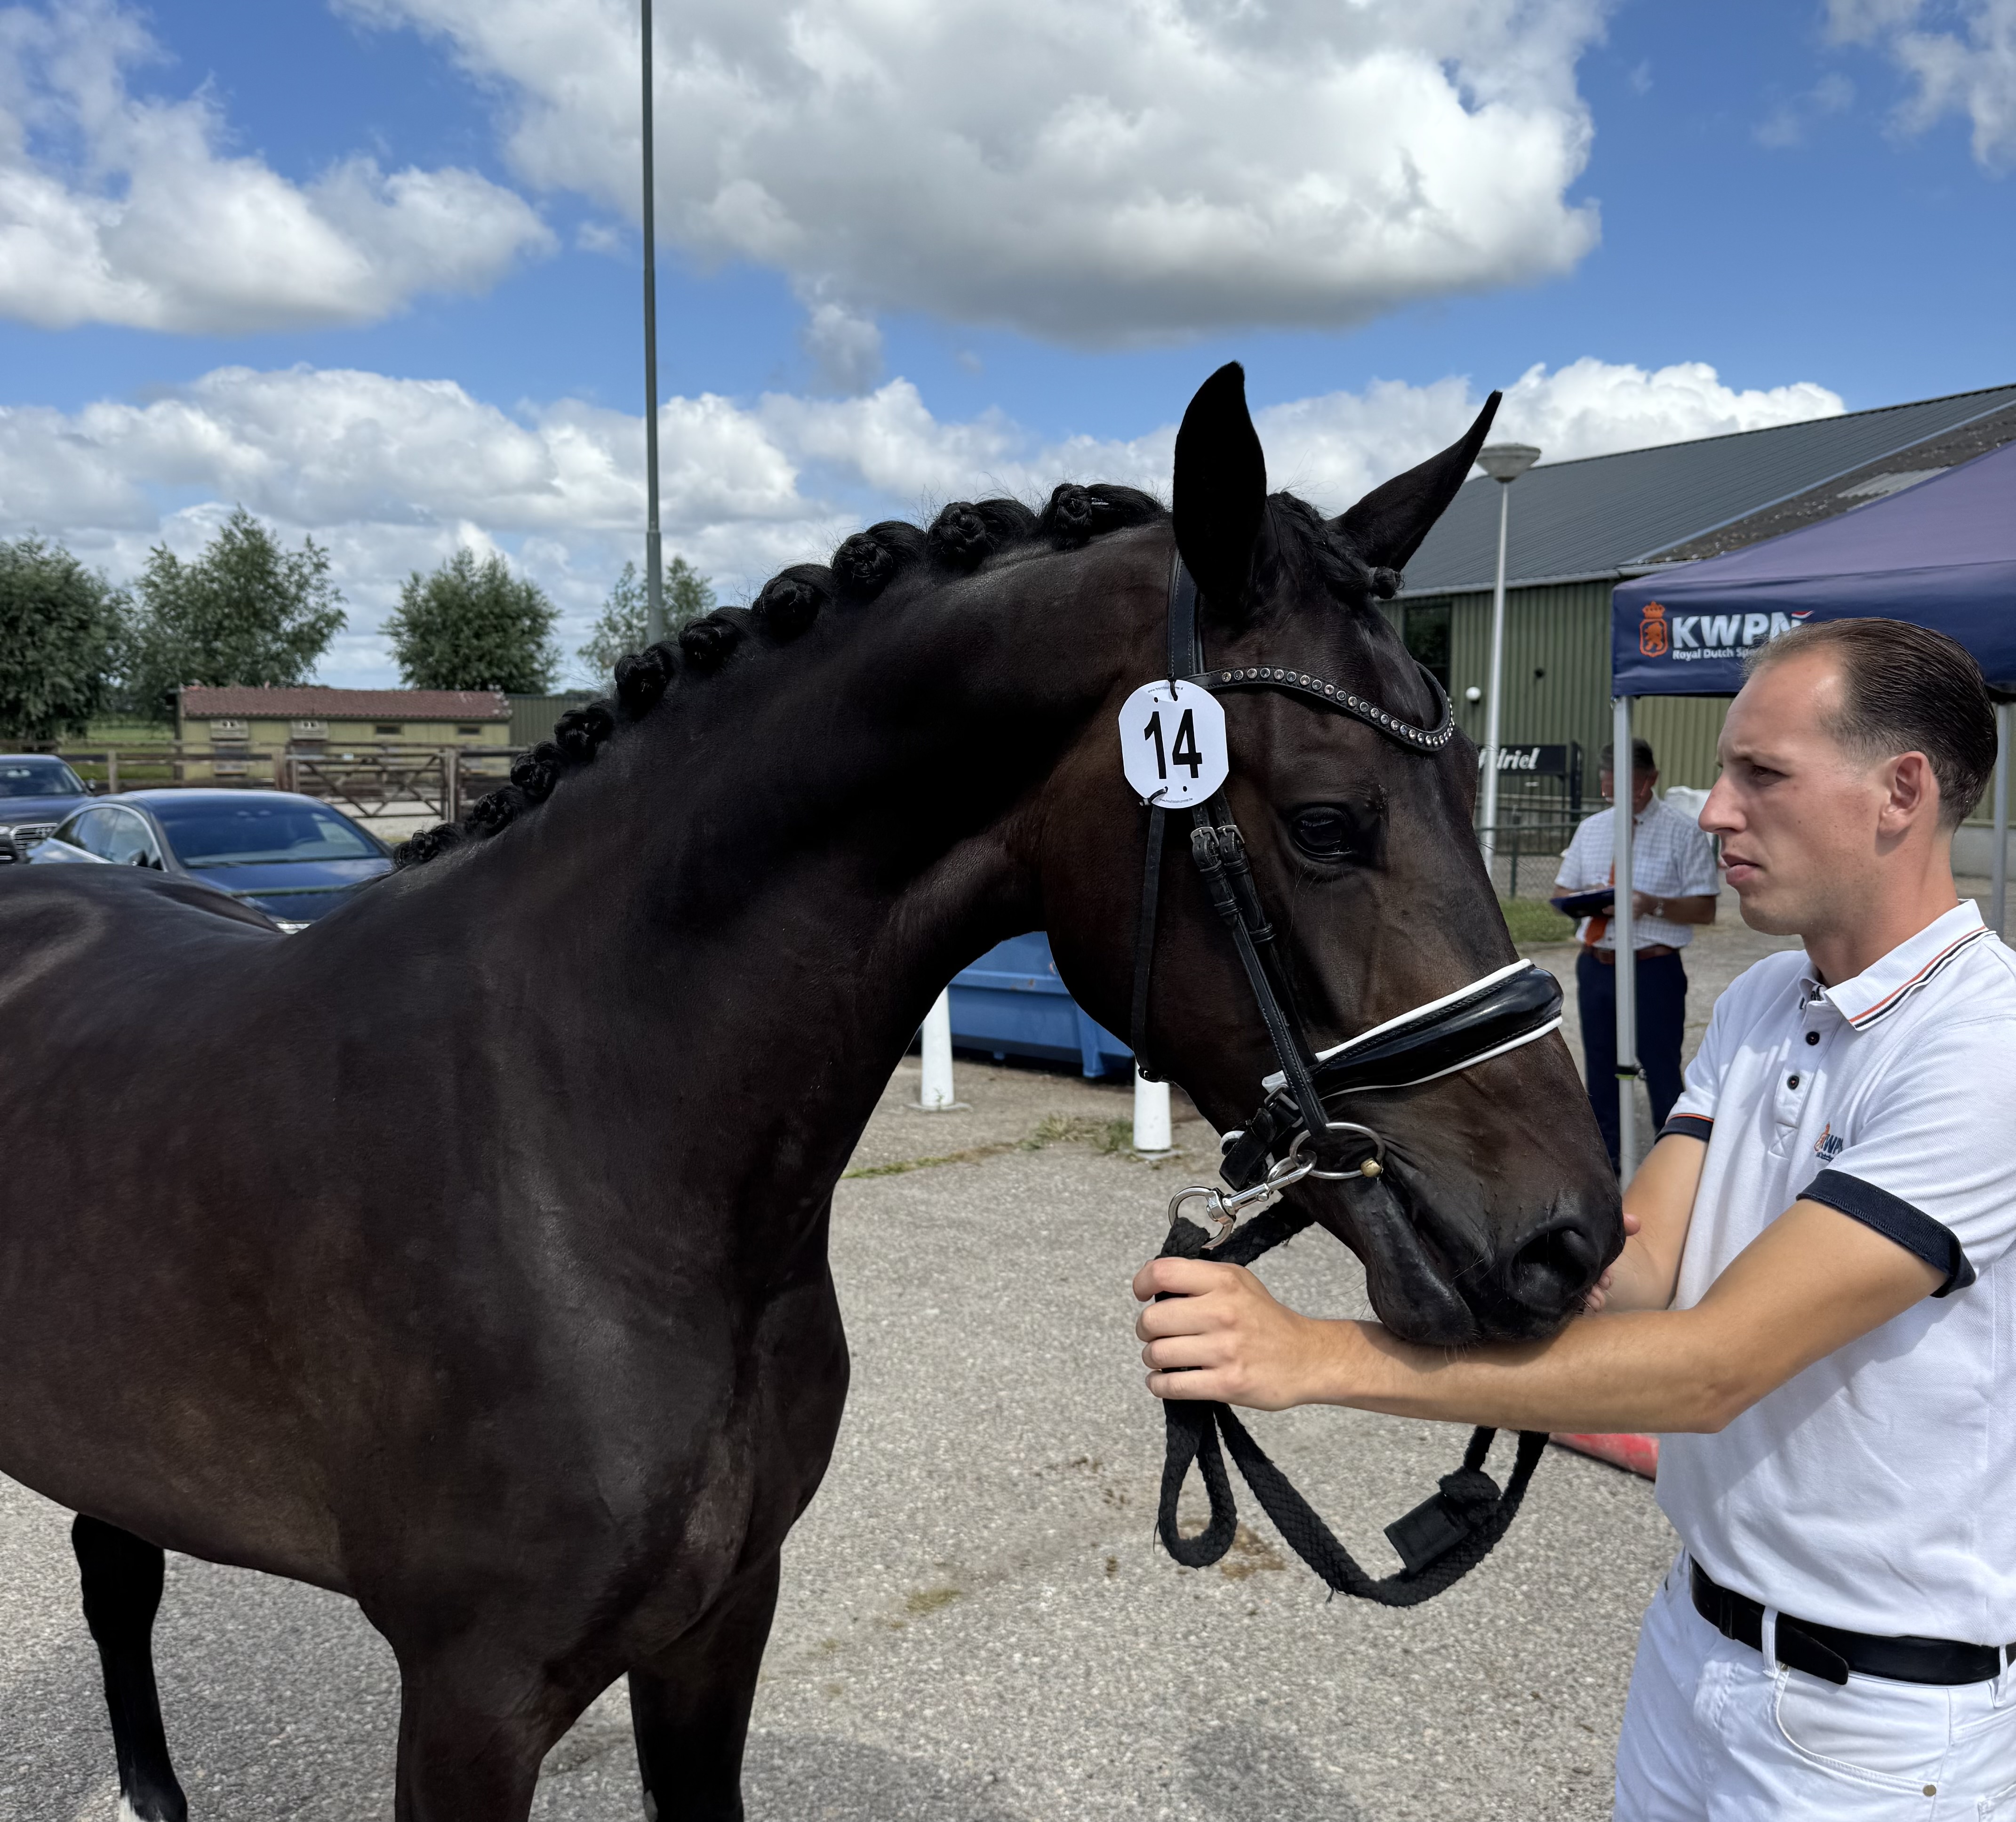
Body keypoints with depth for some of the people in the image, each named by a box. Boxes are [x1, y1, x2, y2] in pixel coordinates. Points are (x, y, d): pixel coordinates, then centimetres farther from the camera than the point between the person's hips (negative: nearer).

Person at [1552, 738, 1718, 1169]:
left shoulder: (1683, 832, -4)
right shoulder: (1591, 829, 12)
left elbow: (1704, 908, -7)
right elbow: (1561, 894, 15)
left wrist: (1653, 905, -22)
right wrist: (1587, 898, -8)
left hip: (1654, 969, -5)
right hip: (1596, 966, 5)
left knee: (1662, 1071, 0)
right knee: (1600, 1069, 15)